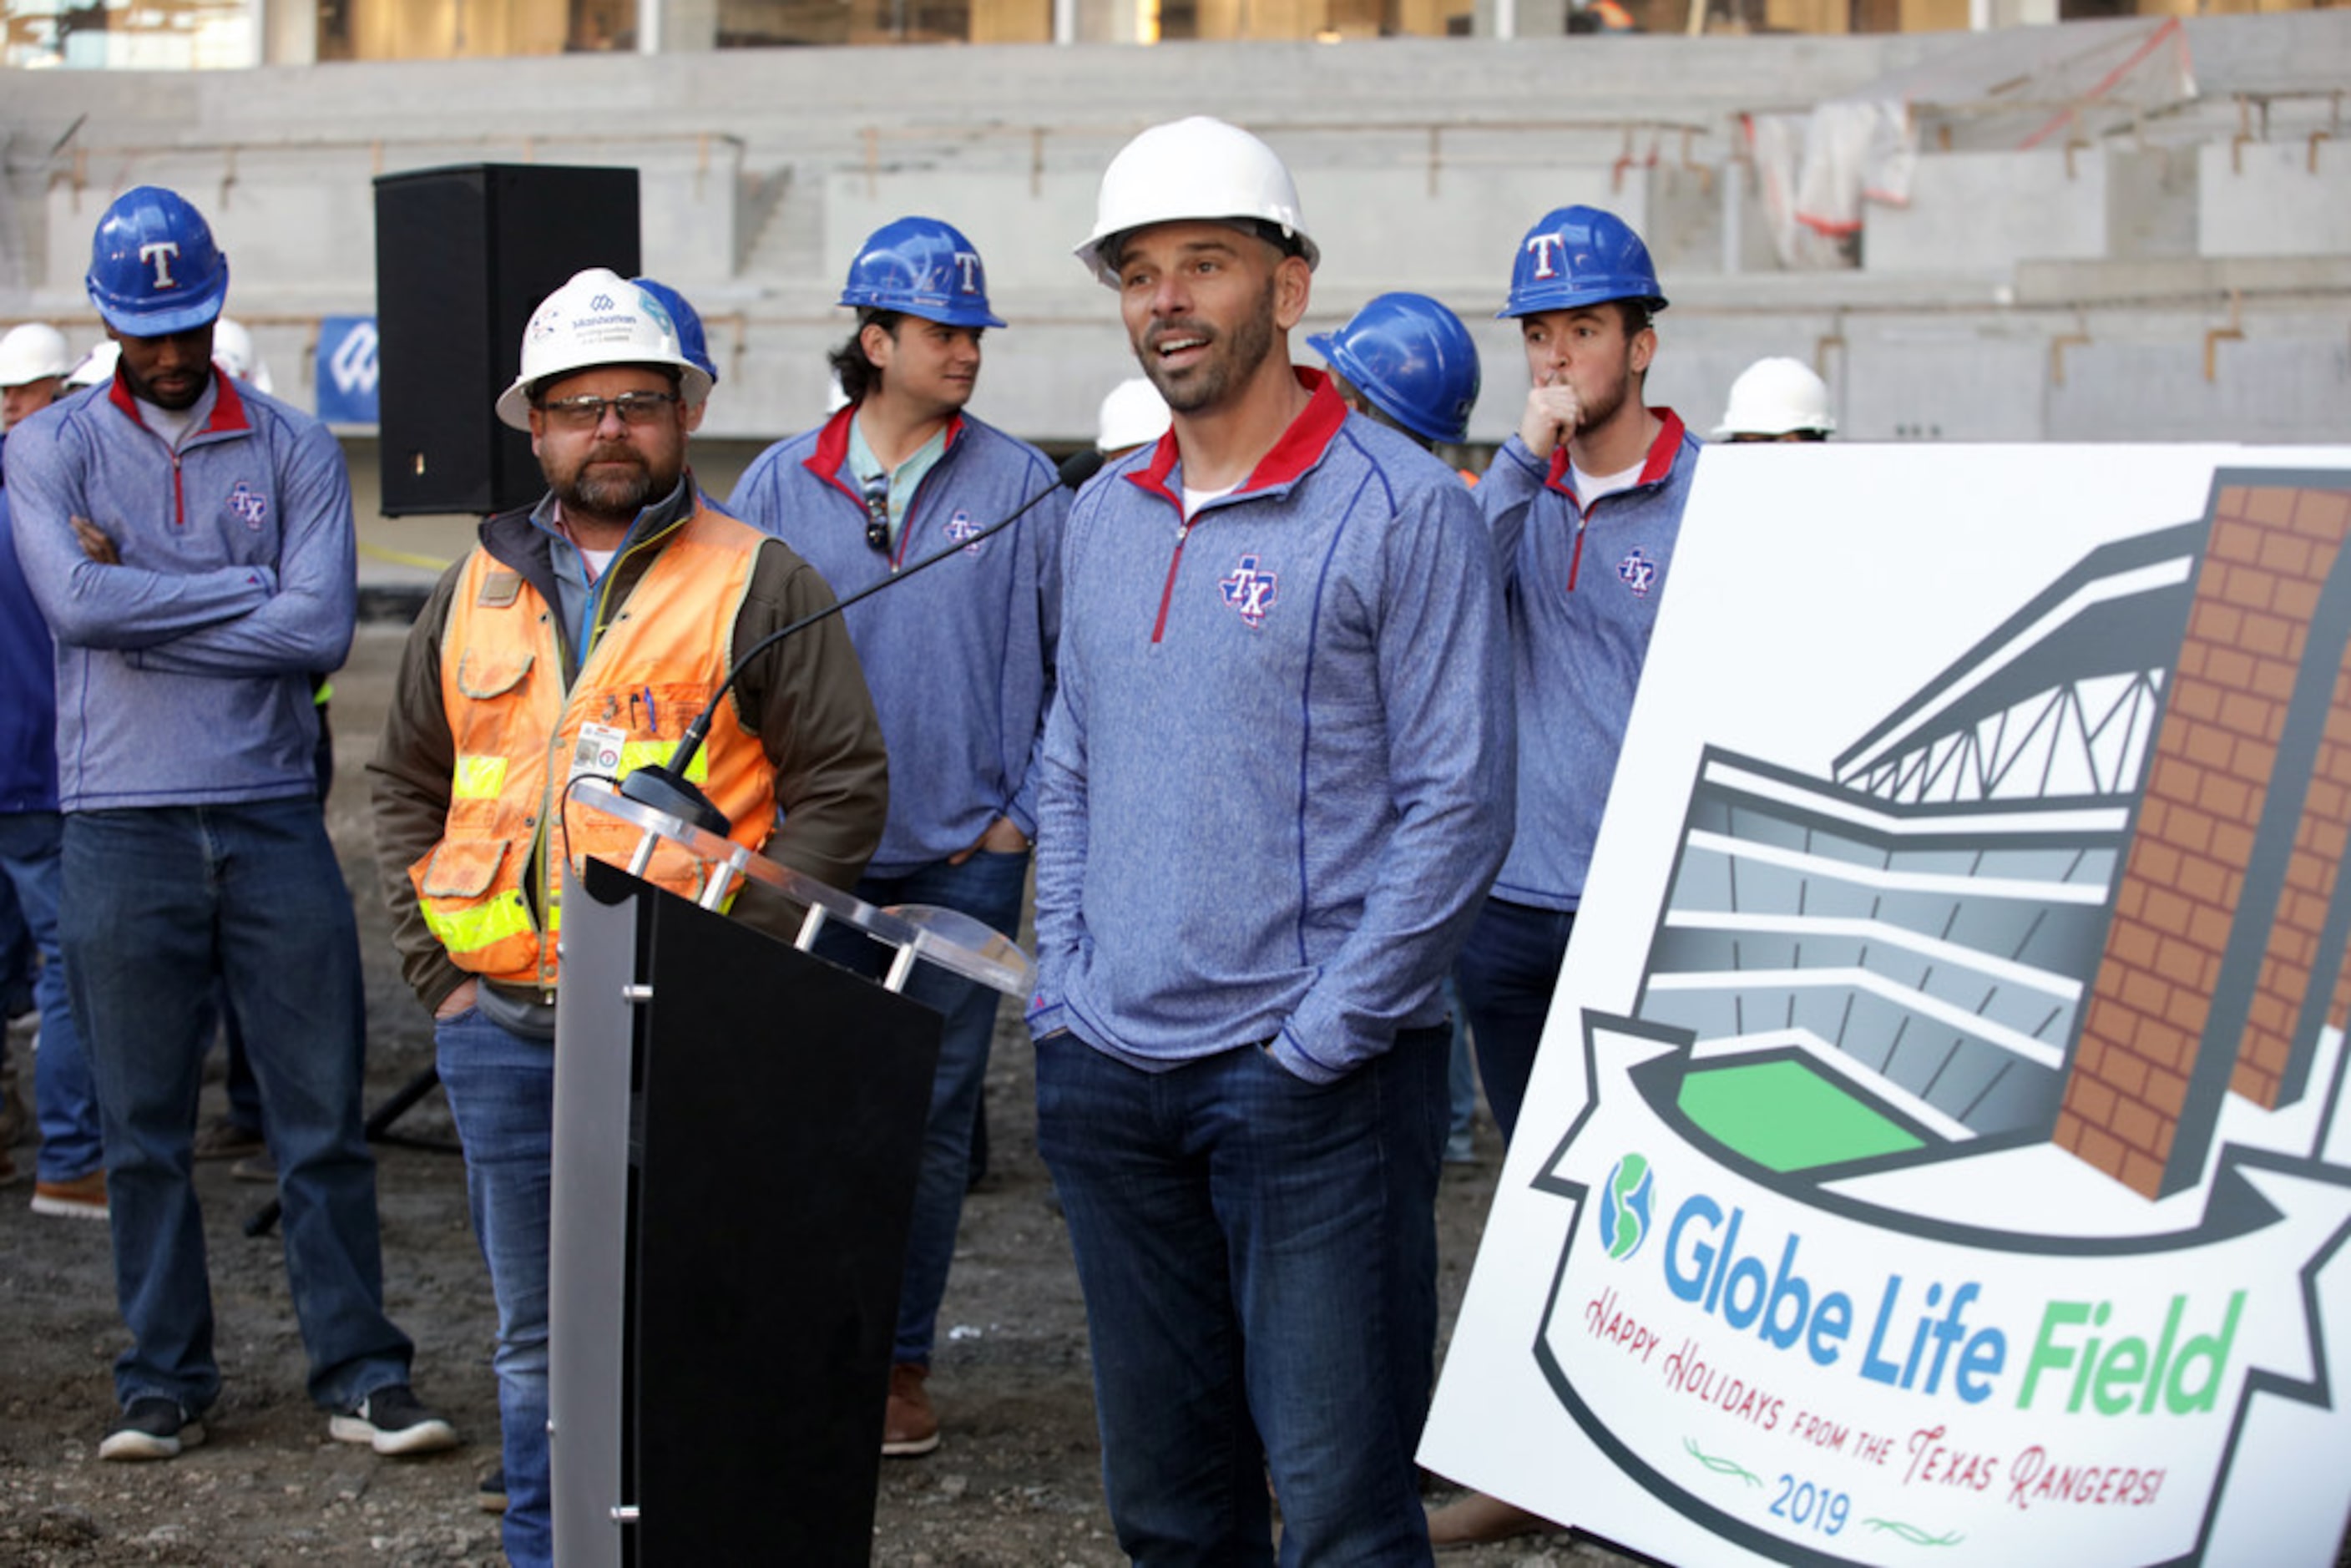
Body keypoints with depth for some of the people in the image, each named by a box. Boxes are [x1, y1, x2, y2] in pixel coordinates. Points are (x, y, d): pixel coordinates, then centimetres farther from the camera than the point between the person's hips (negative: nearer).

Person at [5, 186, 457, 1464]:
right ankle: (164, 1383, 16)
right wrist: (247, 589, -8)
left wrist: (140, 602, -8)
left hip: (273, 818, 1)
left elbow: (320, 629, -8)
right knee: (143, 1132, 6)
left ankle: (361, 1375, 9)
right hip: (122, 830, 0)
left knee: (323, 1120, 2)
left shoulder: (295, 449, 6)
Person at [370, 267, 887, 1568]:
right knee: (538, 1344, 12)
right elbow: (404, 782, 20)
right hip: (502, 1030, 4)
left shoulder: (758, 584, 1)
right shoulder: (477, 591, 14)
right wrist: (437, 969, 7)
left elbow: (842, 787, -4)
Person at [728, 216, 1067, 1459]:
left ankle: (902, 1358, 17)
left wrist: (1029, 810, -1)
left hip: (963, 858, 0)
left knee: (934, 1116, 6)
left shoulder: (1020, 486, 1)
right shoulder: (780, 486, 4)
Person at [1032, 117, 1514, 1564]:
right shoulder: (1104, 518, 13)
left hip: (1317, 1081, -6)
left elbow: (1458, 807, -11)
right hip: (1110, 1078, 6)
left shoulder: (1403, 509, -8)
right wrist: (1064, 986, 8)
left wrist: (1318, 1040, -15)